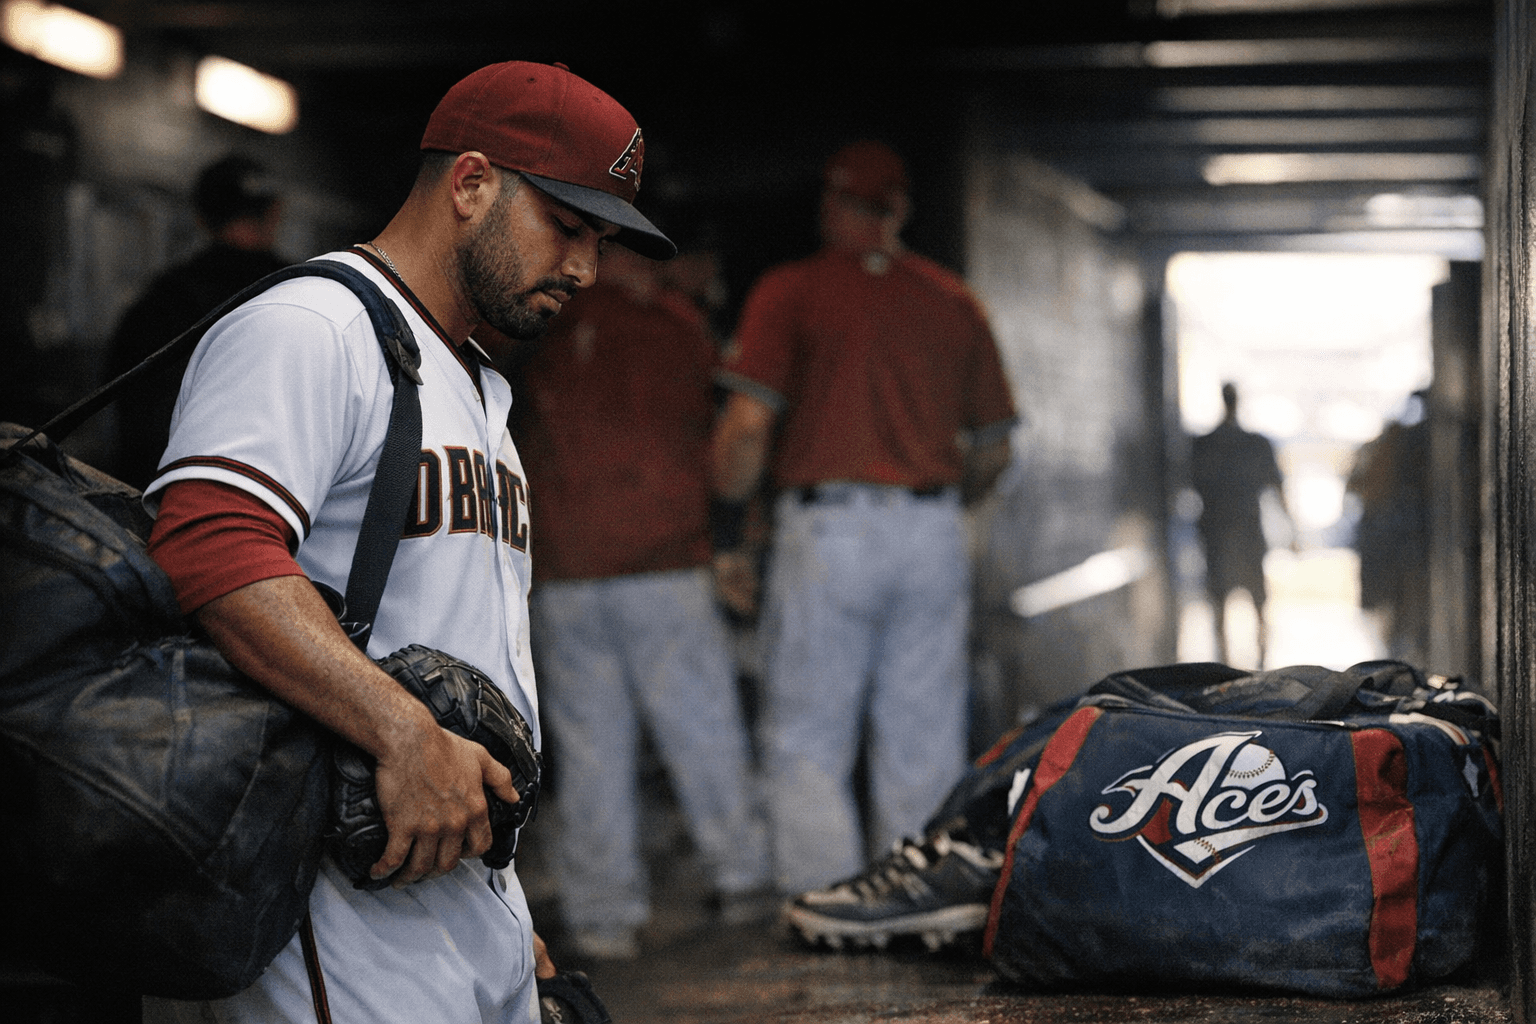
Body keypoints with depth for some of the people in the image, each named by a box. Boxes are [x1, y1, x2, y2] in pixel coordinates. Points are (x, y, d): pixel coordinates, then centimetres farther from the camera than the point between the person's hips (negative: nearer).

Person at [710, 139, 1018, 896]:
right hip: (935, 535, 4)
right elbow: (993, 449, 13)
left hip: (825, 529, -4)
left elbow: (747, 423, -11)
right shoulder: (953, 301, 12)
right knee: (924, 751, 9)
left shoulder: (790, 292, 0)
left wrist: (725, 520, 3)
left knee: (807, 747, 2)